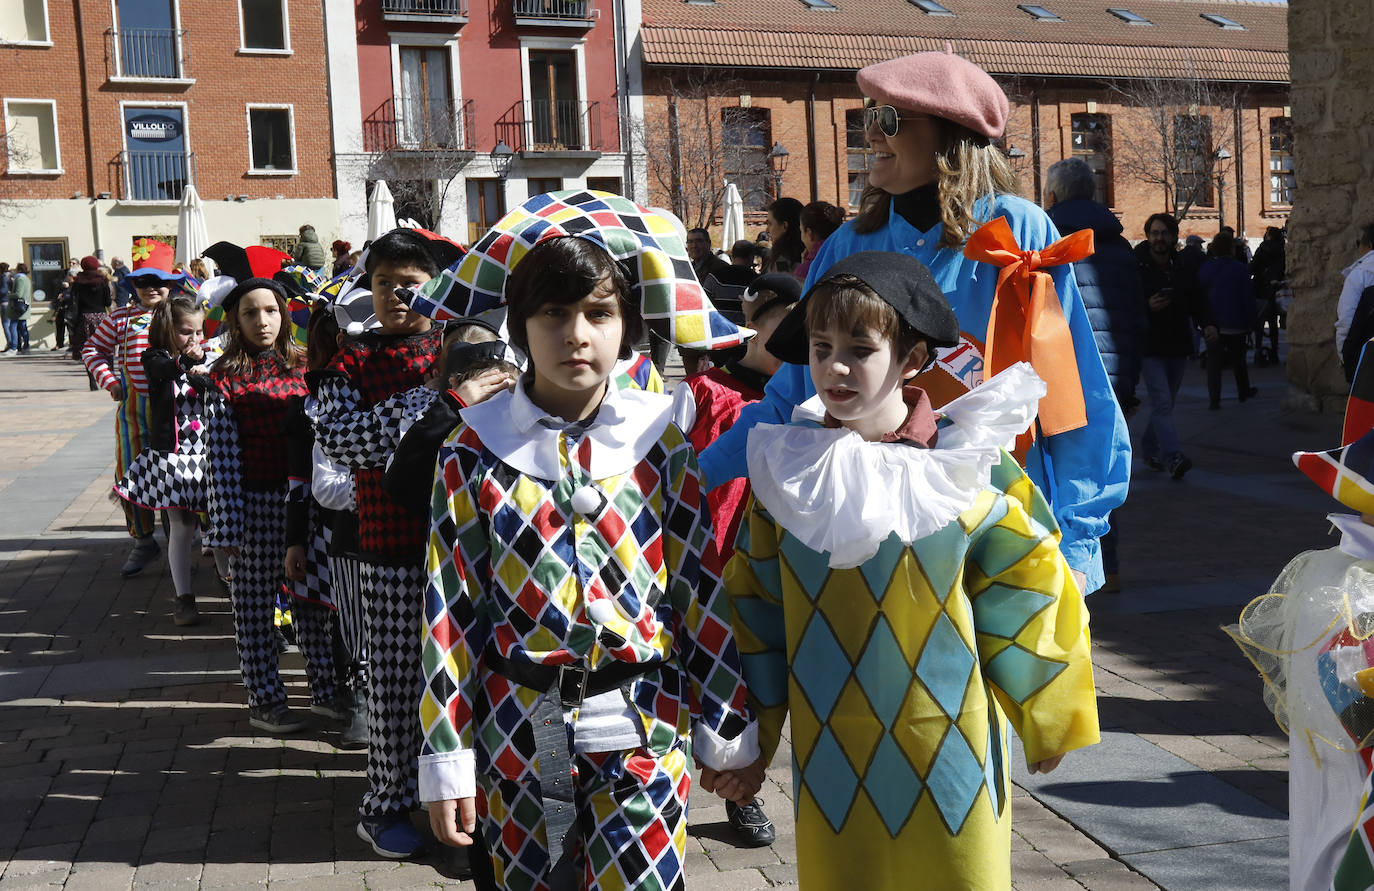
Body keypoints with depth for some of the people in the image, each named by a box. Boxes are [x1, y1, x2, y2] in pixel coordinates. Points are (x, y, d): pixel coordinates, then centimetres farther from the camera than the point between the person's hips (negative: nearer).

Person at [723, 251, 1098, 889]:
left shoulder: (965, 460, -9)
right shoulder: (787, 466, -2)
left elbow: (1026, 585, 0)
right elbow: (755, 598, 7)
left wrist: (1042, 718, 6)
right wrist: (752, 729, 10)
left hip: (948, 750, -2)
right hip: (830, 756, 2)